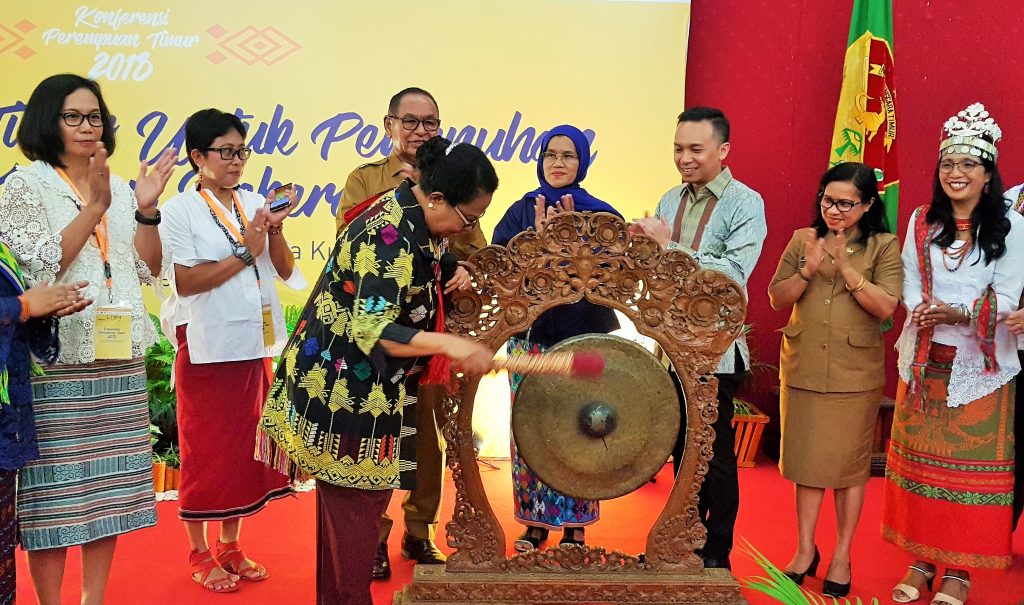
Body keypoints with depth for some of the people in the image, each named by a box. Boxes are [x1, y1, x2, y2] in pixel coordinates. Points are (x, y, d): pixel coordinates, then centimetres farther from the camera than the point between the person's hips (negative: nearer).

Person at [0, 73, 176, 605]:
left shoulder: (118, 189, 13)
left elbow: (148, 270, 8)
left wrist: (146, 209, -6)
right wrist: (94, 208, -16)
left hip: (120, 361, 5)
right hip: (55, 362, -5)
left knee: (108, 482, 8)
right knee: (53, 485, 0)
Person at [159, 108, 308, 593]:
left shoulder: (254, 203, 8)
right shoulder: (180, 210, -6)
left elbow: (285, 271, 6)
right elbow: (184, 281, -14)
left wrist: (274, 230, -10)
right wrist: (244, 253, -16)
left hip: (253, 345, 5)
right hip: (206, 348, -5)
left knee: (244, 445, 12)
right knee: (204, 449, 5)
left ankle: (231, 545, 25)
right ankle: (199, 553, 18)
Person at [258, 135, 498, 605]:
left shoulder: (409, 219, 4)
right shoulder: (391, 236, -25)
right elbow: (373, 330, -31)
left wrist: (450, 280, 0)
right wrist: (451, 345, -41)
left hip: (364, 386, 10)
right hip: (346, 389, -10)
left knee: (347, 499, 17)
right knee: (357, 501, -1)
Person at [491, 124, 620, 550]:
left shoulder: (601, 215, 1)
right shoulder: (521, 211, 5)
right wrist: (538, 238, -18)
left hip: (585, 336, -1)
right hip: (531, 335, 2)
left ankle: (575, 525, 16)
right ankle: (535, 521, 19)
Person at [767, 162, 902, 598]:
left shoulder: (883, 246, -3)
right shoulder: (802, 239, 4)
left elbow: (886, 306, -13)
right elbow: (777, 299, 0)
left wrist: (847, 269, -22)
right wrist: (809, 269, -16)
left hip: (855, 376, -2)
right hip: (803, 369, 3)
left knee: (850, 464, 8)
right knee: (807, 462, 11)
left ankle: (842, 556, 22)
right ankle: (805, 550, 25)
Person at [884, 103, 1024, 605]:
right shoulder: (921, 222, 8)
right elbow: (910, 289, 3)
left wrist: (958, 313, -23)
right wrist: (925, 313, -17)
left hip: (980, 367, -3)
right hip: (925, 363, 3)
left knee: (971, 467, 1)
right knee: (919, 461, 6)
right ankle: (921, 560, 17)